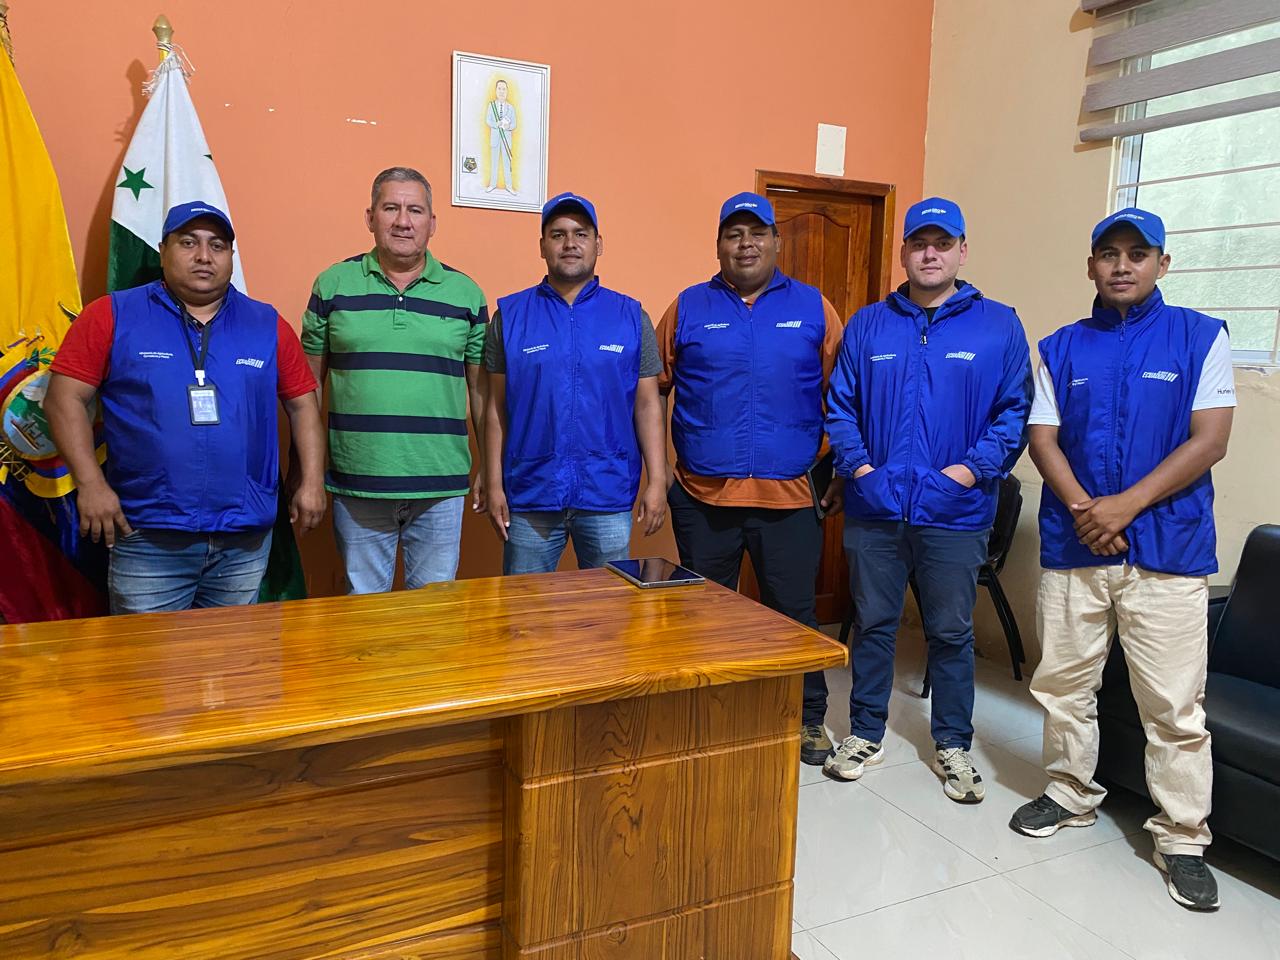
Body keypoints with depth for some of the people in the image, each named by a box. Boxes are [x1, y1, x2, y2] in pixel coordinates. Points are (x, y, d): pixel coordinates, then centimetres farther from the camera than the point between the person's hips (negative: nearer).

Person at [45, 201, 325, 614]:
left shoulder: (267, 324, 6)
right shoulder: (112, 316, 0)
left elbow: (303, 403, 10)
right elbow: (66, 398, -1)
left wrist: (311, 482, 3)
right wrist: (91, 483, -10)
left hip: (246, 540, 2)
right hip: (146, 536, -2)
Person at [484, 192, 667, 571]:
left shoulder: (630, 315, 4)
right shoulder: (510, 315, 3)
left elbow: (647, 405, 3)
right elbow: (497, 407, 4)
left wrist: (657, 482, -3)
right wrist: (494, 484, 0)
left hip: (609, 497, 1)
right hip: (530, 496, 0)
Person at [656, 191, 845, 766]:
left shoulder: (814, 309, 5)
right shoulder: (687, 309, 5)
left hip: (788, 497, 0)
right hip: (703, 497, 1)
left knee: (794, 612, 10)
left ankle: (808, 719, 30)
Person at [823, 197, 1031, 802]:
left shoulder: (998, 326, 3)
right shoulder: (867, 325, 7)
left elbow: (1015, 411, -1)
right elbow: (840, 405, 7)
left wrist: (972, 468, -13)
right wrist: (857, 464, -7)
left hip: (955, 513, -1)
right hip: (874, 508, 1)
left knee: (951, 632, 10)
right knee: (872, 624, 12)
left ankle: (953, 746, 28)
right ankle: (865, 734, 28)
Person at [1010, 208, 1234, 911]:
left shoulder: (1200, 337, 3)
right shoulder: (1061, 348, 10)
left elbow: (1209, 440, -5)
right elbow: (1042, 438, 3)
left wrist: (1126, 505, -14)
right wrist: (1083, 508, -13)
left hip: (1167, 545, -2)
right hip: (1073, 543, 3)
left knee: (1173, 703, 1)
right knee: (1063, 683, 11)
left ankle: (1182, 839, 16)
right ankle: (1071, 795, 30)